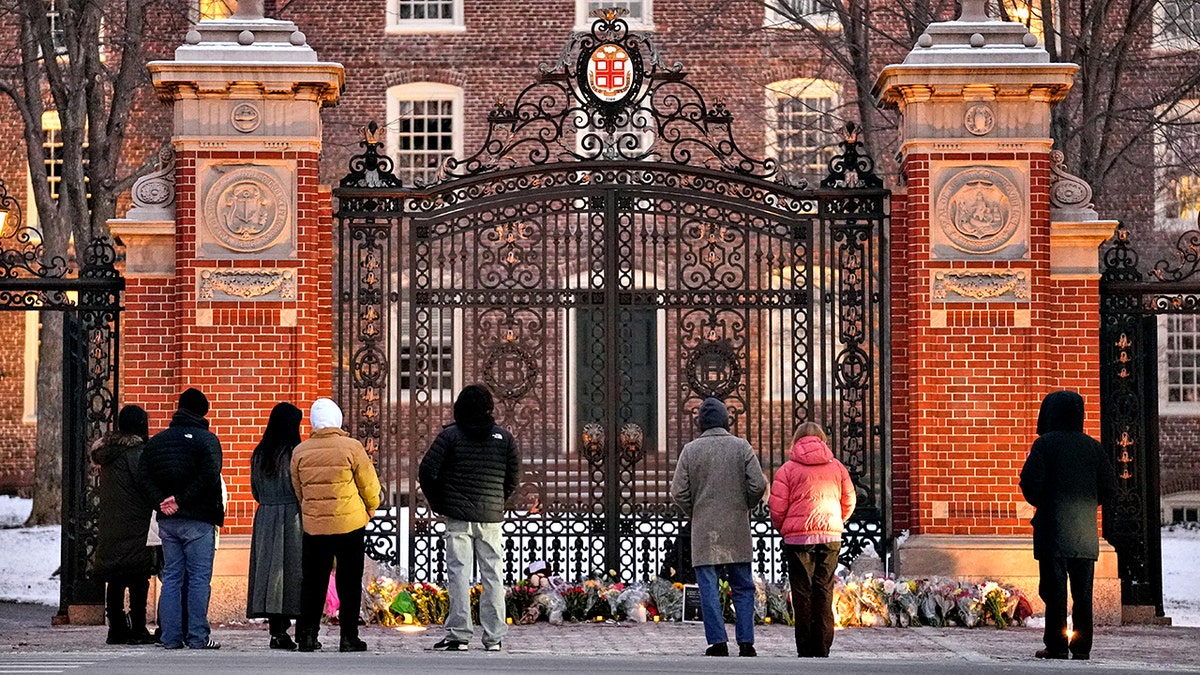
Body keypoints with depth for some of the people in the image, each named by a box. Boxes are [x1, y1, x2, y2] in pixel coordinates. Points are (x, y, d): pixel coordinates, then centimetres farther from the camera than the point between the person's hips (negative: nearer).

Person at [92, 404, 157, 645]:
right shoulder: (137, 452, -11)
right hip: (135, 524, -8)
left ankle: (116, 629, 11)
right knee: (138, 580, -5)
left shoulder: (106, 452, 14)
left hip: (110, 526, 8)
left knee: (115, 580, 9)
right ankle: (137, 630, -6)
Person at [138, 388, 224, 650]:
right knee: (199, 578, -1)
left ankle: (170, 637, 8)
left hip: (167, 520, 5)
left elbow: (144, 474, 0)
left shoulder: (157, 440, 10)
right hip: (198, 520, -5)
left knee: (171, 577, 9)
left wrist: (161, 501, -7)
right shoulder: (207, 439, -5)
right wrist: (182, 499, -14)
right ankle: (197, 636, -3)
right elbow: (209, 475, -18)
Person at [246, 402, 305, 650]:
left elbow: (255, 490, 14)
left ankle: (275, 629, 5)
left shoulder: (259, 454, 8)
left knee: (269, 568, 6)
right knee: (290, 568, -2)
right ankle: (280, 631, -6)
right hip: (291, 516, -6)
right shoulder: (294, 453, -10)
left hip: (264, 516, 6)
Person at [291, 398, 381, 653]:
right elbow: (369, 486, -4)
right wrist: (370, 508, 15)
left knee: (312, 582, 11)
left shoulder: (300, 452, -1)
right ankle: (348, 637, 5)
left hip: (313, 525, 2)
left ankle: (307, 635, 10)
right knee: (349, 583, 5)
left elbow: (299, 491, 10)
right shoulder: (351, 447, -10)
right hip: (350, 524, -2)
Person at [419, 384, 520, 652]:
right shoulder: (503, 436, 4)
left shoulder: (450, 435, -3)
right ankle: (494, 637, 8)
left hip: (458, 518, -2)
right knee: (492, 575, 7)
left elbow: (427, 471, -7)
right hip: (491, 518, 2)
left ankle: (459, 634, -4)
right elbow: (514, 477, 8)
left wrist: (438, 504, 5)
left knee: (459, 574, 0)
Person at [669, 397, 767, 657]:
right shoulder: (741, 447, 0)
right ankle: (746, 642, 5)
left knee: (709, 588, 2)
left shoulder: (690, 450, -1)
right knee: (743, 587, 9)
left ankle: (718, 642, -2)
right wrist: (744, 508, 11)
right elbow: (758, 485, -6)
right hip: (737, 529, 1)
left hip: (704, 531, -1)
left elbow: (678, 492, -4)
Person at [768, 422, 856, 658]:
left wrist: (784, 530, 13)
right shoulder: (837, 467, 8)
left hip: (799, 538, -2)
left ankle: (806, 651, 1)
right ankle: (822, 649, 5)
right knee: (824, 591, 8)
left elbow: (777, 507, -4)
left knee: (802, 593, 2)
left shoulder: (788, 469, -2)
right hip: (831, 537, 3)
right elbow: (849, 502, 12)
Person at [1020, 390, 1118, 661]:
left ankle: (1057, 646, -2)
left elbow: (1030, 482, -13)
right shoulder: (1093, 446, 6)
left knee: (1054, 588, -1)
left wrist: (1039, 503, 6)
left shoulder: (1045, 444, -7)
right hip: (1085, 532, 4)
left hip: (1053, 529, -4)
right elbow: (1109, 487, 6)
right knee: (1083, 592, 8)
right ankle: (1081, 646, 9)